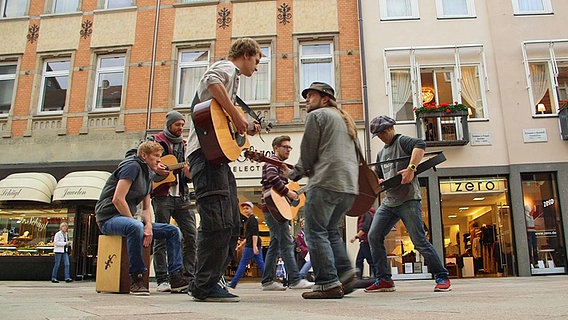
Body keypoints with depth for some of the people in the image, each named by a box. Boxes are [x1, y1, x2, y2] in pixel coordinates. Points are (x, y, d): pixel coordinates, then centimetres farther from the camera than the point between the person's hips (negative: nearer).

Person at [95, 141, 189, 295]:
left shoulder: (148, 175, 17)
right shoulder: (133, 166, -12)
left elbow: (146, 209, 15)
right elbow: (117, 200, -22)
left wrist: (148, 225, -5)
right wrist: (133, 220, -14)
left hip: (127, 218, 9)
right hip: (109, 217, -9)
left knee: (173, 231, 1)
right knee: (136, 227, -43)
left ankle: (176, 278, -7)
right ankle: (137, 279, -29)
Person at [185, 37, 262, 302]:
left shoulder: (231, 76, 31)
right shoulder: (228, 67, 2)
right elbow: (212, 79, -24)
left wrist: (245, 128, 23)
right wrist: (236, 115, -21)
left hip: (217, 153, 11)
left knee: (232, 224, 10)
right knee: (218, 223, -14)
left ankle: (206, 283, 15)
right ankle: (205, 287, -8)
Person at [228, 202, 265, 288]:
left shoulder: (252, 219, -8)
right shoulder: (250, 220, 23)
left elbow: (255, 234, -19)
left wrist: (254, 246, -27)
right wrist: (241, 244, 29)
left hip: (251, 246, -10)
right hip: (256, 245, 10)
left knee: (243, 263, -3)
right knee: (260, 263, 5)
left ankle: (233, 283, 3)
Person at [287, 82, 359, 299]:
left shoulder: (316, 115, 3)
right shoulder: (345, 119, 29)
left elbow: (308, 153, -2)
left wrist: (294, 174, 16)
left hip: (327, 181, -9)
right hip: (350, 185, 9)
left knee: (316, 232, -5)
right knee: (330, 230, 17)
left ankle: (328, 283, -10)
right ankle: (346, 273, 5)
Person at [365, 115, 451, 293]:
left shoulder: (402, 141, -1)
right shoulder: (381, 154, 22)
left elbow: (420, 145, -22)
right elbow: (377, 176, 29)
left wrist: (411, 168, -33)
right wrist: (380, 182, 6)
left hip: (408, 200, -7)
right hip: (388, 201, 8)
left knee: (419, 241, -8)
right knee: (374, 236, -3)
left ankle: (442, 277, 9)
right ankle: (384, 280, 5)